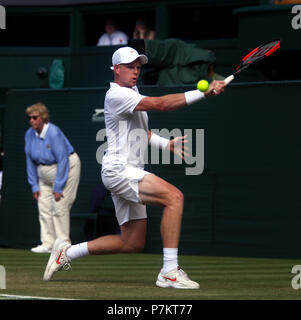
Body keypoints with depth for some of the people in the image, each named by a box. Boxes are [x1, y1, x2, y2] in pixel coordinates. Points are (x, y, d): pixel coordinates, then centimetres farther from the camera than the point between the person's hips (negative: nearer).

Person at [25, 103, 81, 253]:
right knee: (44, 207, -1)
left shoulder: (54, 132, -24)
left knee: (59, 206, -11)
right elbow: (30, 161, 5)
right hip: (45, 175, 7)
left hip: (66, 169, -7)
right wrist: (34, 185, 2)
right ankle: (47, 244, 2)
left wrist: (58, 187, -22)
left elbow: (62, 160, -23)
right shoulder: (29, 134, -4)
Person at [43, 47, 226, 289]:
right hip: (118, 169, -10)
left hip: (130, 173, 10)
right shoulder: (117, 95, -13)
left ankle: (68, 252, 24)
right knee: (174, 197, -27)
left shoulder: (132, 92, 19)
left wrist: (167, 144, 12)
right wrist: (203, 93, -29)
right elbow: (160, 104, -25)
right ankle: (169, 272, -28)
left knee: (133, 243, 11)